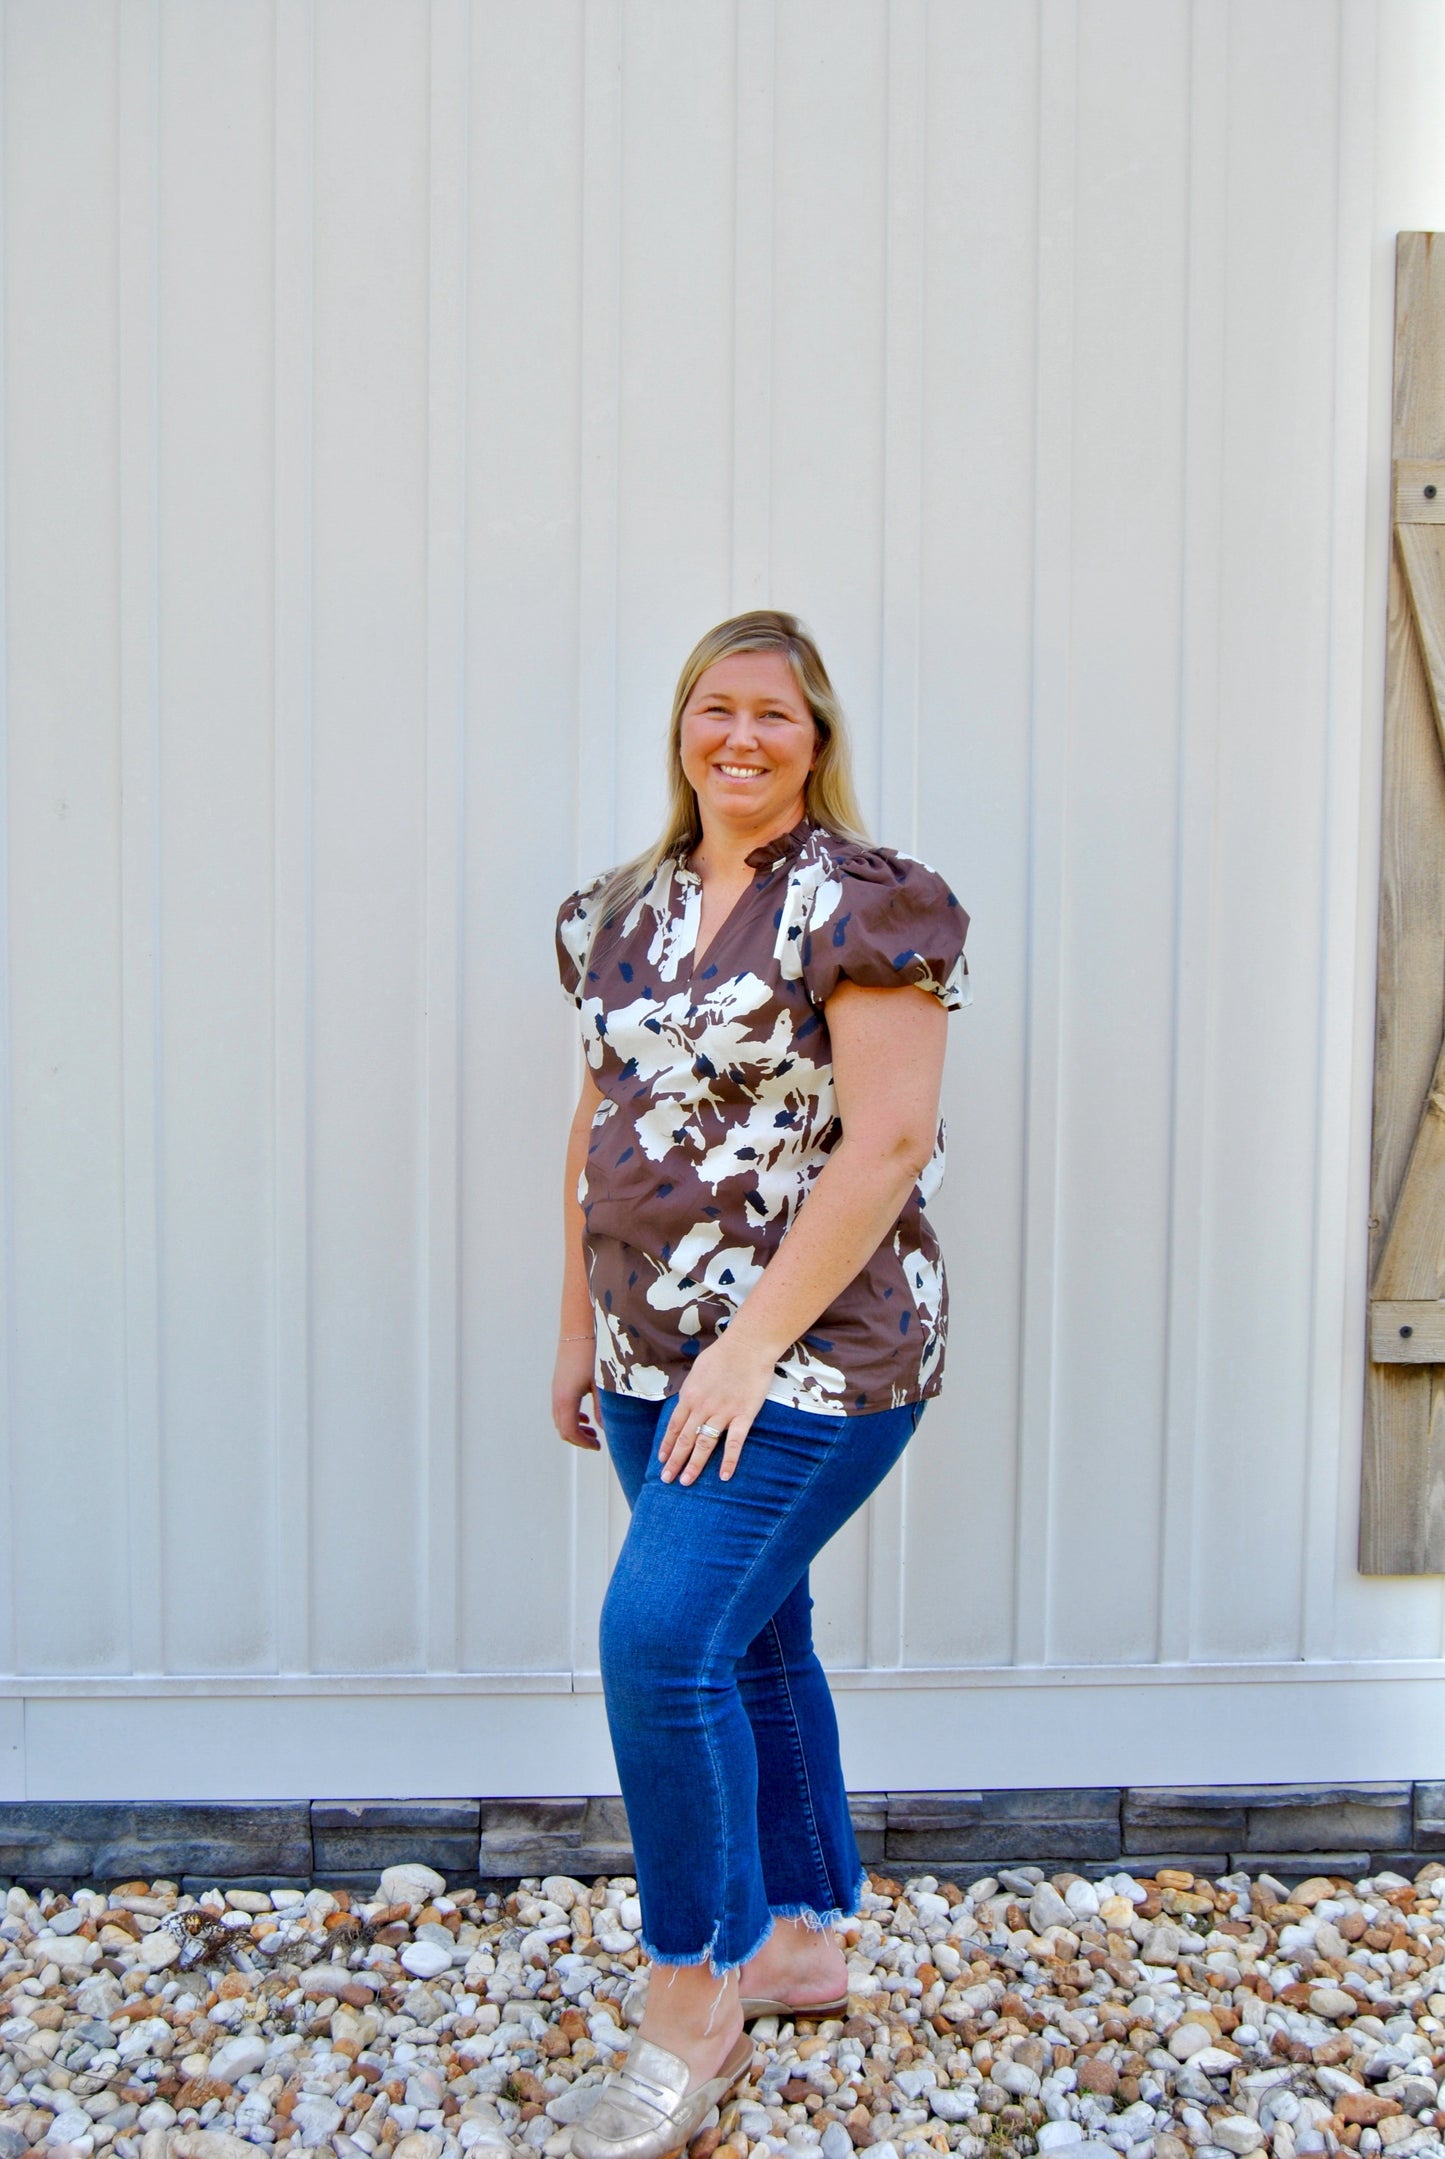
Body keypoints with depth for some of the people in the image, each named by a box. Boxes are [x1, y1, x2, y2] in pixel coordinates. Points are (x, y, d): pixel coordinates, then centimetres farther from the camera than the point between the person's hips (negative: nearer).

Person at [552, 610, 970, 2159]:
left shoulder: (861, 904, -10)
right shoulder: (625, 910, 11)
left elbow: (888, 1141, -17)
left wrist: (752, 1345, -19)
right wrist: (579, 1329, 14)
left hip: (812, 1354, -7)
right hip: (656, 1358, 7)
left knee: (662, 1636, -11)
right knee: (750, 1638, 16)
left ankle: (693, 2004, 11)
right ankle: (803, 1940, 35)